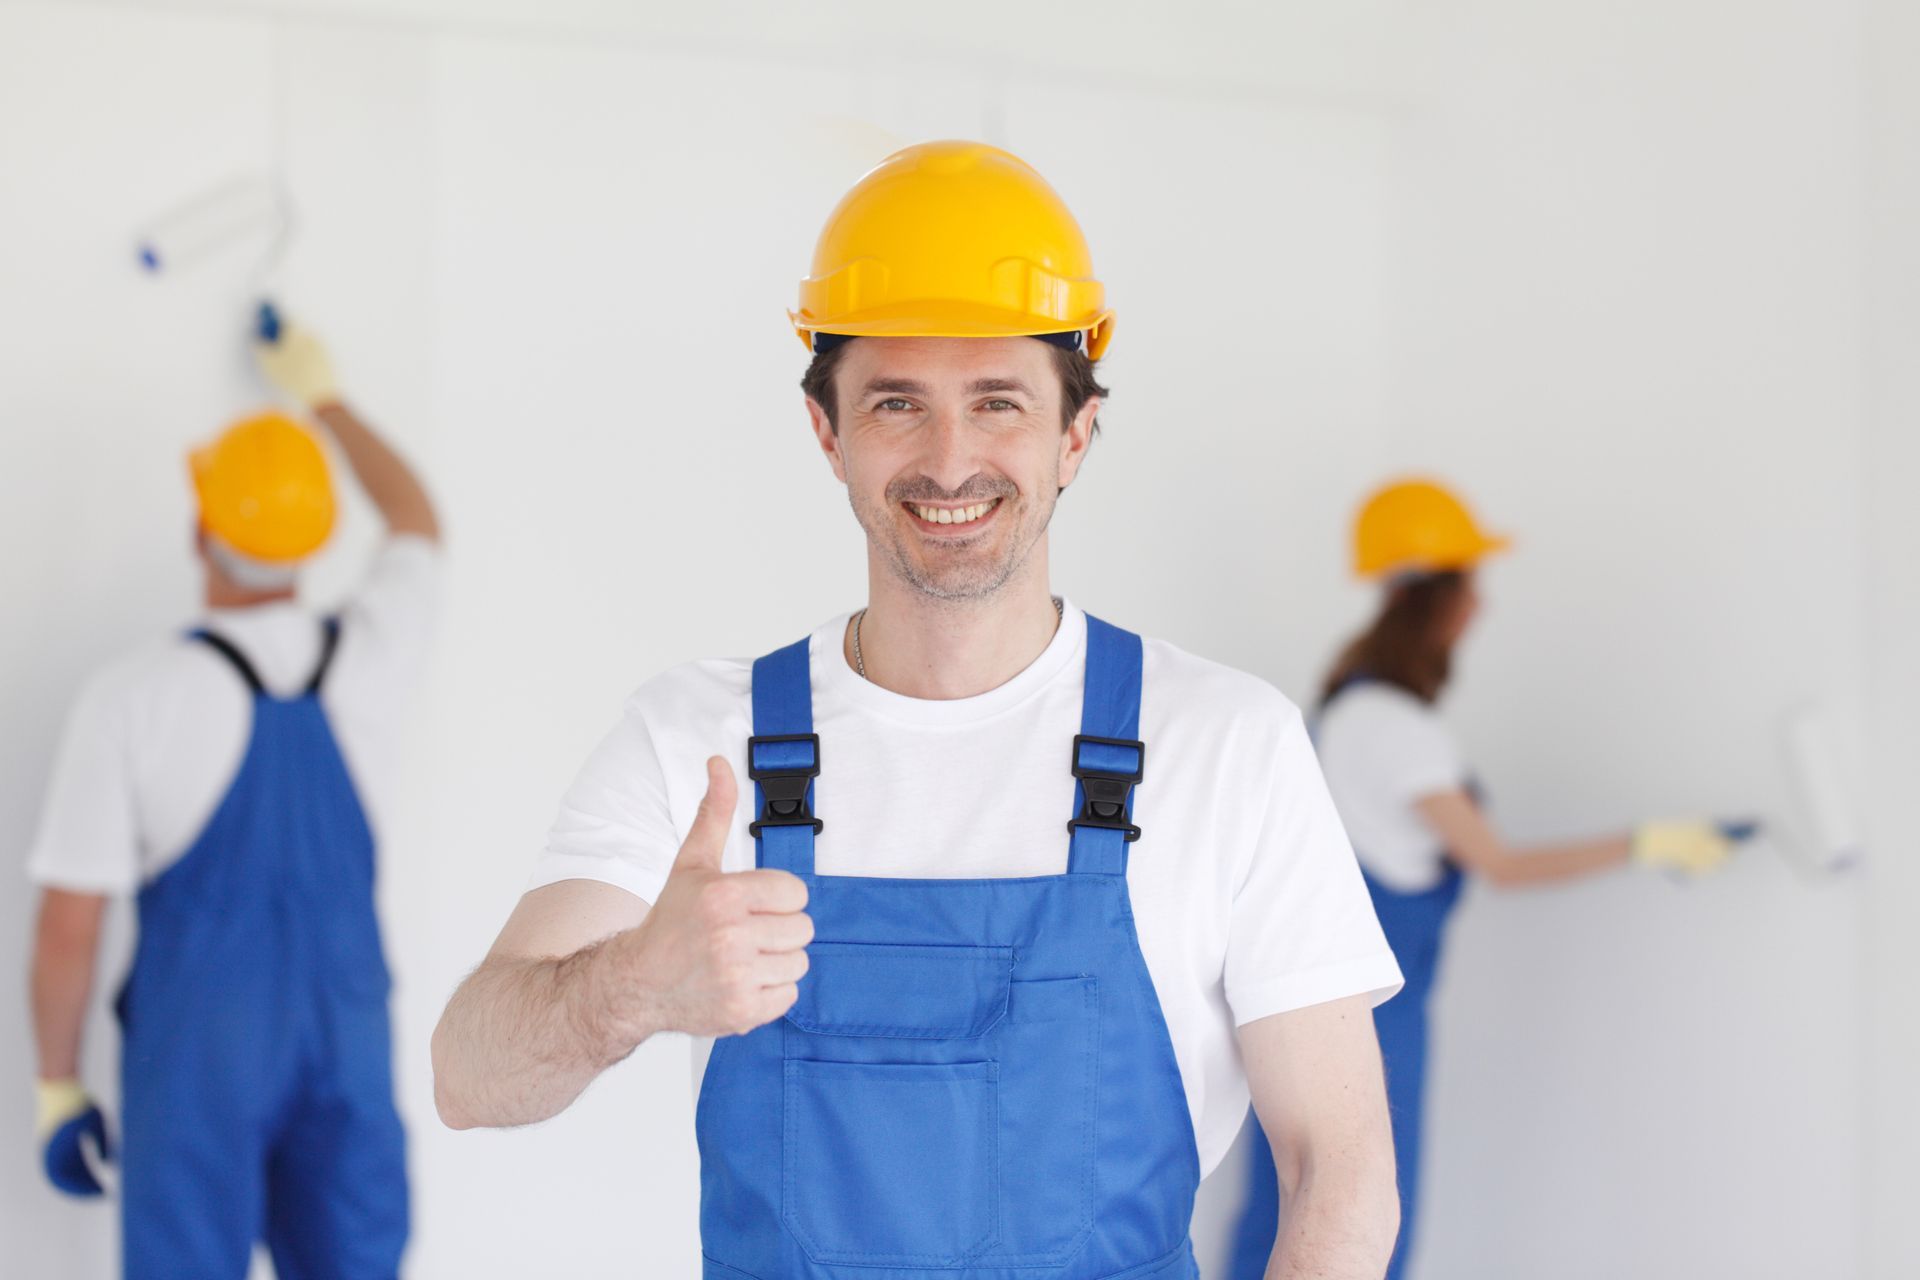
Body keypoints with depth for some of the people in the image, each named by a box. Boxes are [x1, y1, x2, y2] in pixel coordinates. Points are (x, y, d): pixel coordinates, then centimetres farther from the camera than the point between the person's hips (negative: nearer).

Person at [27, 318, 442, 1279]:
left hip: (196, 1047, -3)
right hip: (348, 1036, 3)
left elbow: (69, 923, -9)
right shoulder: (365, 661, -2)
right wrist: (321, 397, 34)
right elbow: (419, 526, 21)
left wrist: (56, 1084, 4)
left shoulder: (131, 701, -12)